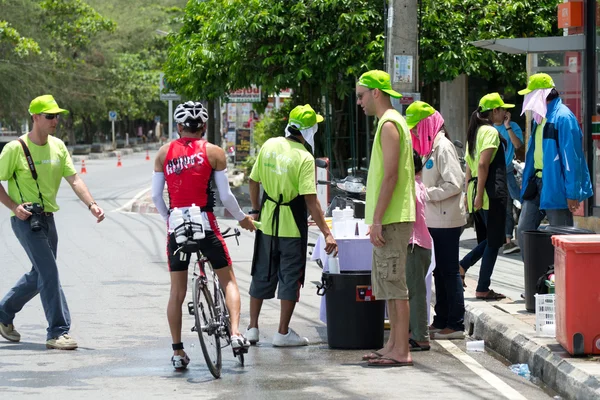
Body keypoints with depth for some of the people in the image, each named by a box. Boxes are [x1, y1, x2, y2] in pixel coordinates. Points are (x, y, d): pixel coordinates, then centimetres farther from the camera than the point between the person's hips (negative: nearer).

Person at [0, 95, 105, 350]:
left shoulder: (58, 146, 6)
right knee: (49, 272, -13)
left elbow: (74, 179, 0)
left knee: (40, 275, 16)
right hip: (26, 220, -7)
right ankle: (58, 332, -10)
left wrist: (91, 204, -15)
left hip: (48, 219, 7)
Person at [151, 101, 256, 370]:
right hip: (206, 224, -2)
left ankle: (177, 351, 10)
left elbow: (156, 196, 5)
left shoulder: (165, 152, 6)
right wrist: (242, 218, 15)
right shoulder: (213, 152, -1)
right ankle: (235, 332, -8)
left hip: (177, 226, 2)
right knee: (228, 279, 12)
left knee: (177, 292, 9)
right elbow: (225, 195, -2)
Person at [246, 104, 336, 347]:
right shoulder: (304, 158, -17)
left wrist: (256, 210, 23)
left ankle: (252, 328, 20)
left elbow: (254, 181, 8)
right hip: (292, 226, -5)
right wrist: (327, 234, -22)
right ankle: (283, 333, 7)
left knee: (262, 275, 15)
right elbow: (311, 201, -22)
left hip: (267, 221, 5)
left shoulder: (269, 146, 0)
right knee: (290, 277, 4)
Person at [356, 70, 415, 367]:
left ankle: (401, 351, -7)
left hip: (391, 219, -10)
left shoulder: (389, 124, -14)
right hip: (392, 218, 10)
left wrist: (377, 220, -20)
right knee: (388, 284, 14)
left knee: (394, 284, -8)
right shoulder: (393, 122, 18)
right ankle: (393, 345, 19)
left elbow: (390, 175, -20)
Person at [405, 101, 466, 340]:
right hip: (436, 220, 10)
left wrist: (426, 194, -18)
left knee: (449, 272, -6)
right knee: (440, 271, 14)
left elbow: (454, 184, -22)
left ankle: (456, 325, -2)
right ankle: (441, 321, 22)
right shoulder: (430, 147, 15)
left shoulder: (443, 147, -15)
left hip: (447, 221, -10)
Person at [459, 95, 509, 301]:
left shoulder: (474, 133, 18)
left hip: (477, 191, 9)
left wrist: (468, 193, 21)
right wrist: (479, 195, -22)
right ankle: (483, 289, -1)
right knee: (494, 241, -2)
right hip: (492, 192, -9)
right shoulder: (491, 132, -10)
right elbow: (483, 164, -19)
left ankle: (460, 267, 8)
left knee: (491, 240, 17)